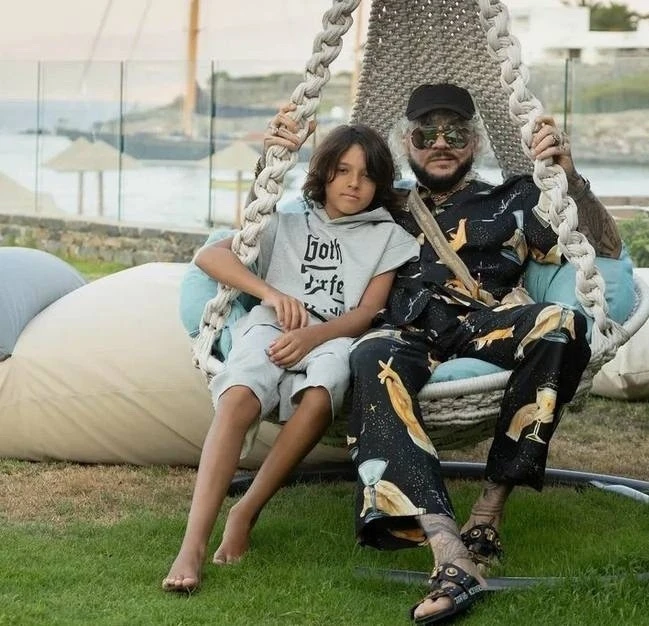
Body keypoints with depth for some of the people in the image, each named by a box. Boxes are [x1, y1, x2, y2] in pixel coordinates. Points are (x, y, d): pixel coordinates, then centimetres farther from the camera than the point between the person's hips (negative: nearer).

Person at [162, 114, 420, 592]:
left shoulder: (386, 237, 23)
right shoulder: (287, 223, 26)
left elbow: (368, 313, 8)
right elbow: (209, 256, 12)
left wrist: (312, 336, -13)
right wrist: (273, 294, -6)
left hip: (335, 339, 0)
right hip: (270, 328, 0)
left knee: (320, 395, -39)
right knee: (240, 396, -36)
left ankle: (245, 515, -28)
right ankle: (194, 545, -47)